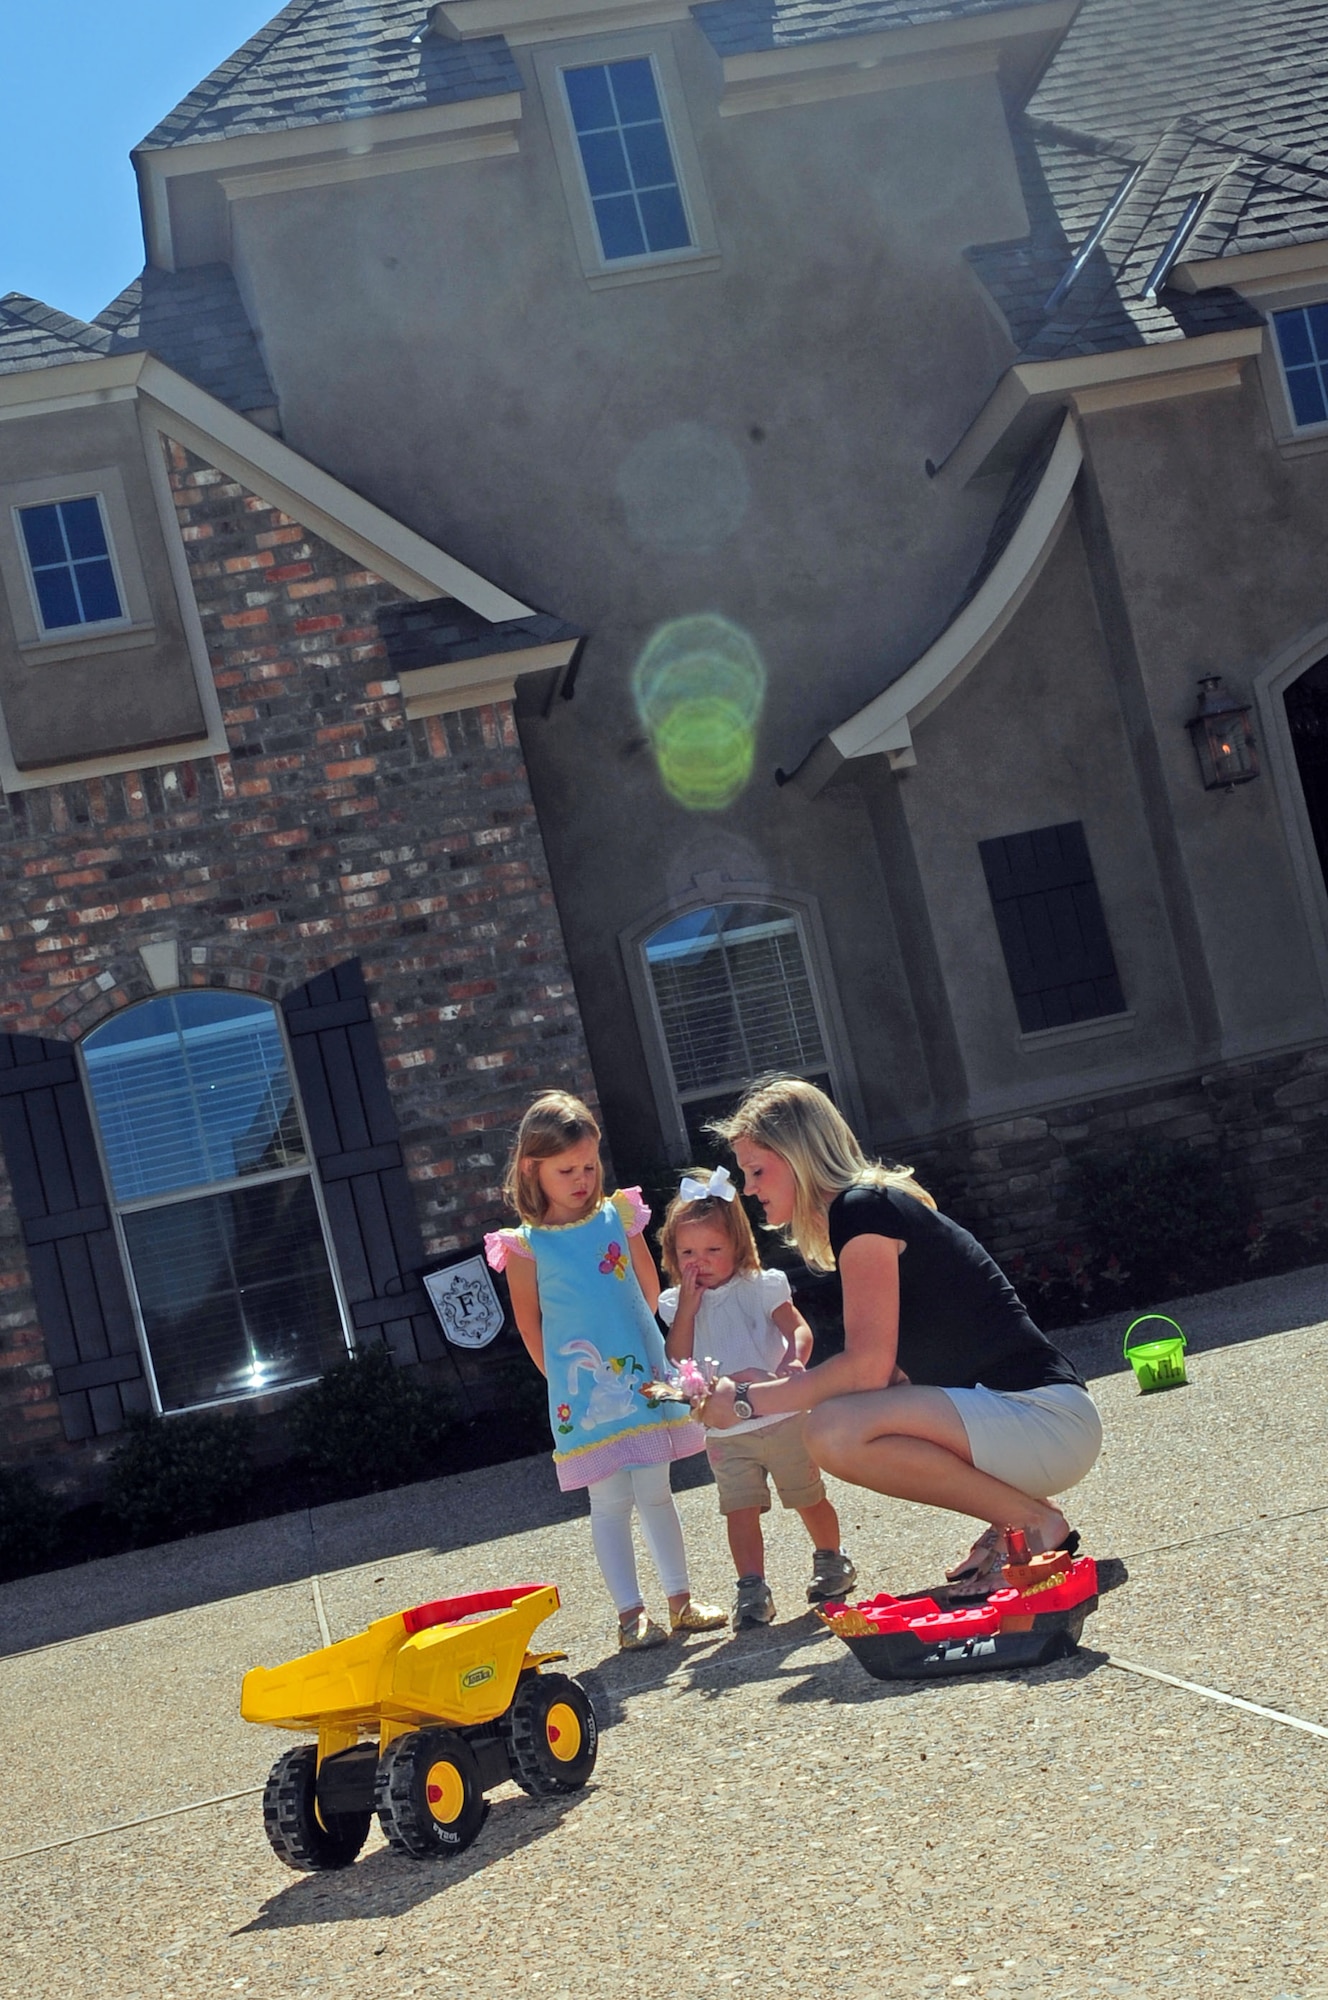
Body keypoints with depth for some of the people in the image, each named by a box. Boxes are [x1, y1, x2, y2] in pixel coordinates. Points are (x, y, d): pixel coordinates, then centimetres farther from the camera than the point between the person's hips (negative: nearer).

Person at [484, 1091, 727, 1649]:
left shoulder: (619, 1217, 2)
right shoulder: (525, 1247, -6)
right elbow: (530, 1325, 2)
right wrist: (567, 1377, 6)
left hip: (643, 1375, 3)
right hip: (584, 1390, -2)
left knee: (655, 1493, 9)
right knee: (611, 1503, 1)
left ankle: (681, 1599, 18)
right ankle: (630, 1615, 7)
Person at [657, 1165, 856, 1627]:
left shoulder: (760, 1286, -3)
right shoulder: (676, 1305, 5)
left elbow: (799, 1328, -11)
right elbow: (676, 1361, -5)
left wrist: (794, 1360, -32)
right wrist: (687, 1308, -12)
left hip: (781, 1417, -2)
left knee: (808, 1498, 11)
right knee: (740, 1510, -3)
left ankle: (831, 1560, 33)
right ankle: (752, 1589, 3)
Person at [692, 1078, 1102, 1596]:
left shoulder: (860, 1209, -11)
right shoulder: (881, 1206, 18)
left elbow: (867, 1367, -20)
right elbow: (896, 1369, 19)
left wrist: (748, 1402, -10)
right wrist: (770, 1387, 13)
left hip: (1046, 1420, -10)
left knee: (835, 1432, -26)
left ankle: (1034, 1523, -9)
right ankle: (1012, 1514, 12)